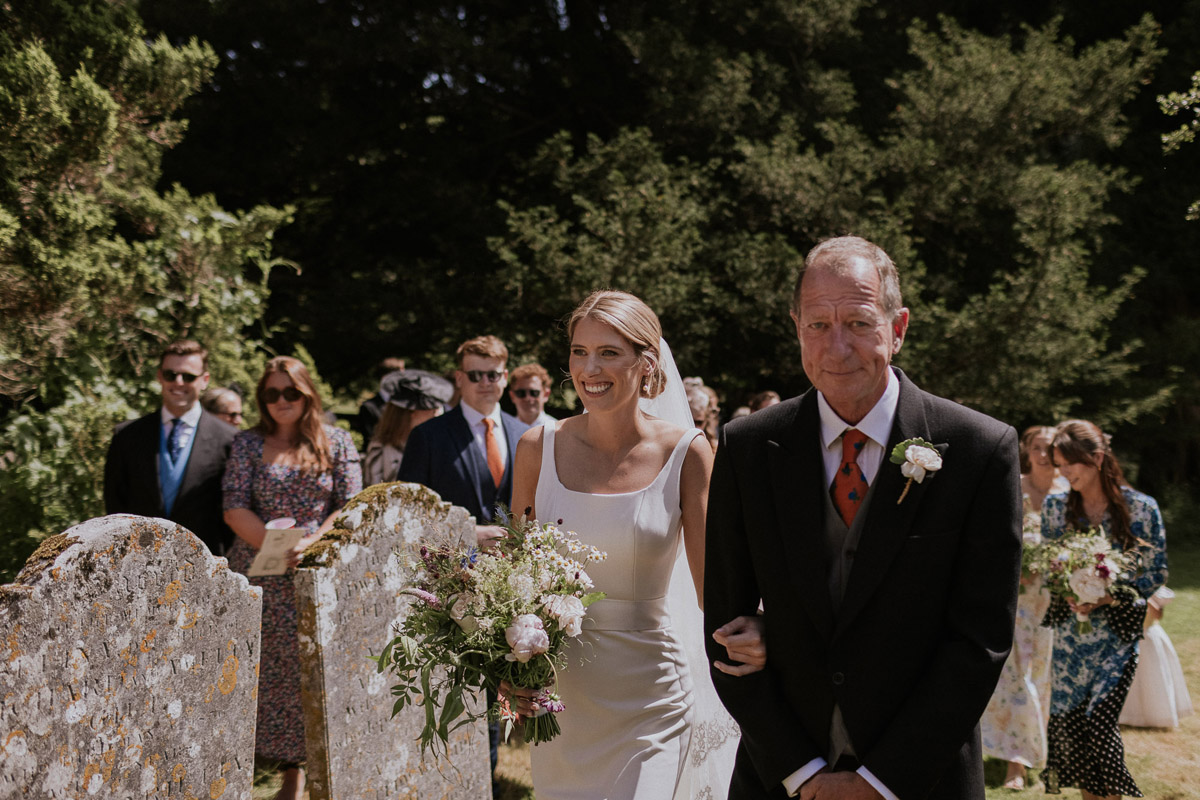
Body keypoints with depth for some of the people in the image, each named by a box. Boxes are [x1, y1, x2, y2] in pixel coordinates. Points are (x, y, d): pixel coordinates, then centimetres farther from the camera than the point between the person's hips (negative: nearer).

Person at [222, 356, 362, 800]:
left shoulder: (336, 442, 6)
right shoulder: (248, 443, 7)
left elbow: (350, 507, 0)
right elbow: (235, 509, 0)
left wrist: (309, 545, -14)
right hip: (260, 573, 1)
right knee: (263, 670, -1)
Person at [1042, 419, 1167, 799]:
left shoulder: (1142, 508, -6)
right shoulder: (1055, 505, 3)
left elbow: (1156, 572, -2)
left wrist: (1108, 597, -15)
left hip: (1117, 632, -3)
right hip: (1068, 629, 3)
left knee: (1099, 720, -11)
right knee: (1067, 720, 4)